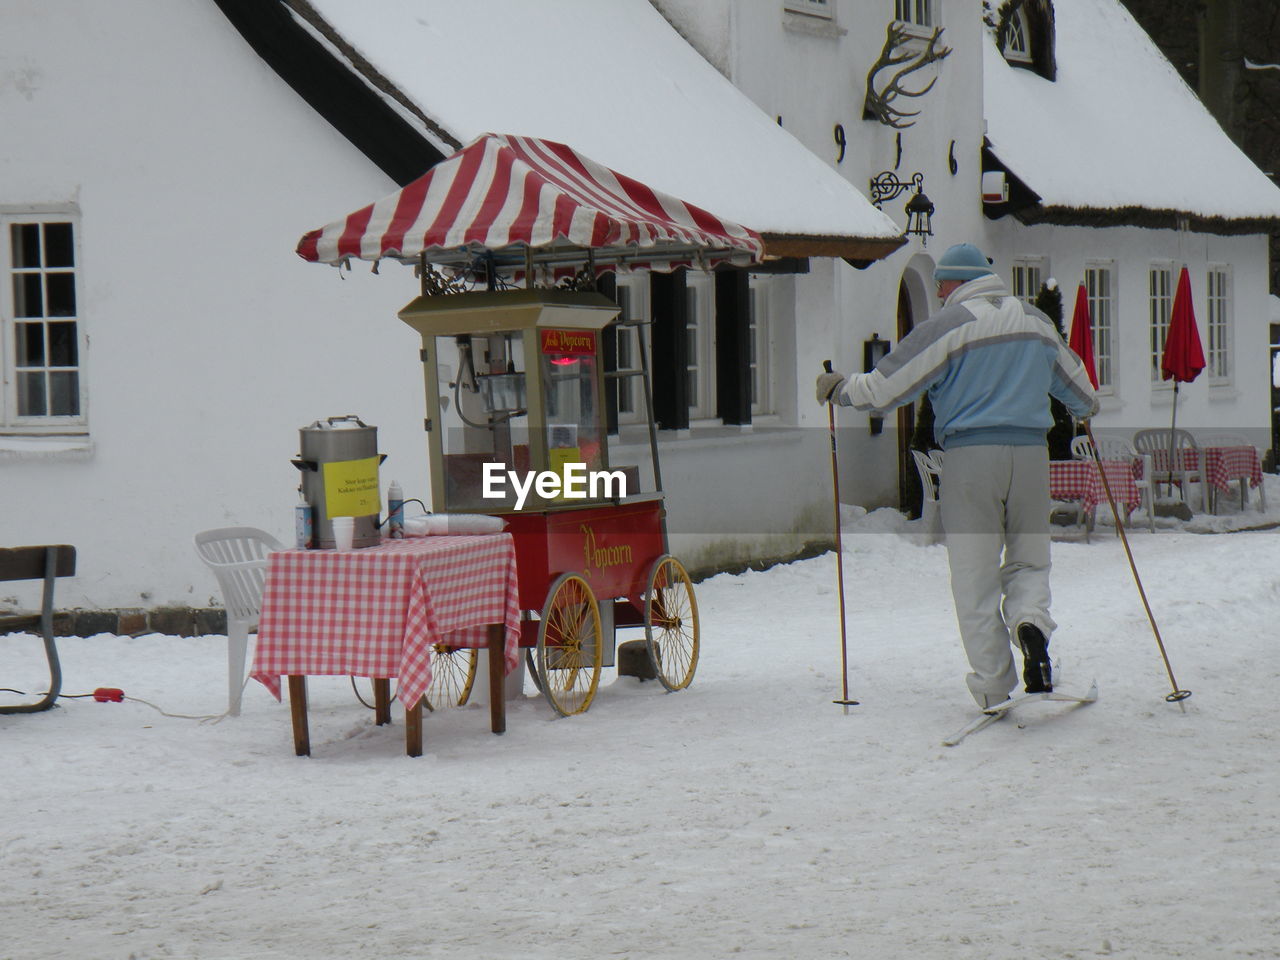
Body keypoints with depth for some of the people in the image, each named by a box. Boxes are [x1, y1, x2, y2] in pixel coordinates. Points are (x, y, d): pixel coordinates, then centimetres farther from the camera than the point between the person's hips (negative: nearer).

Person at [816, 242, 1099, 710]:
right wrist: (1085, 406, 50)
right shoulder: (1037, 321, 13)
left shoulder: (948, 325, -4)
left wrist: (840, 389, 13)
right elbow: (1076, 384, 28)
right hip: (1031, 454, 4)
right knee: (1029, 561, 16)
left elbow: (885, 388, -5)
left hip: (969, 455, -4)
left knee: (975, 582, 2)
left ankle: (993, 688, 0)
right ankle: (1031, 620, -16)